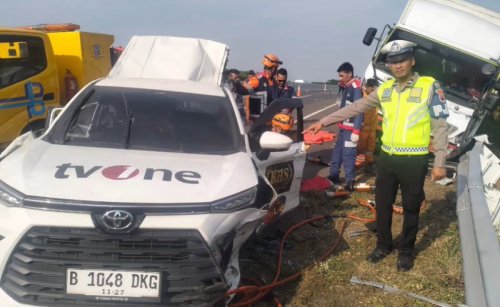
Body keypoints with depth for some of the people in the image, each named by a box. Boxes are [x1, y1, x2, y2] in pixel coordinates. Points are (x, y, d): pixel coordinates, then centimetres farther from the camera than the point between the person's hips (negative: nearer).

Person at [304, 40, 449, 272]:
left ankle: (406, 252, 29)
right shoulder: (385, 89, 5)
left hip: (414, 161, -4)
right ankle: (383, 245, 35)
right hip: (387, 158, 4)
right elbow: (355, 108, 10)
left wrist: (439, 162, -9)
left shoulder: (430, 87, -7)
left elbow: (439, 127, -6)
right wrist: (323, 122, 8)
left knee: (411, 208, 11)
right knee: (382, 205, 14)